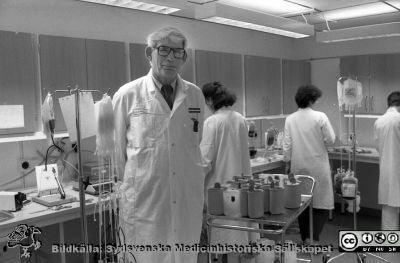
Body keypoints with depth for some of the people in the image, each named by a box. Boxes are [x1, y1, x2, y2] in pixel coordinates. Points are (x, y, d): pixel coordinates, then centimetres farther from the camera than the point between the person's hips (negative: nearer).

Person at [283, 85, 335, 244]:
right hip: (317, 167, -4)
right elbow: (330, 139, -9)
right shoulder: (320, 117, -12)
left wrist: (287, 162, 10)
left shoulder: (290, 119, -3)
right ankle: (314, 237, -4)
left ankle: (305, 239, 24)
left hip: (298, 166, 4)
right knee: (322, 204, 7)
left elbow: (287, 144, 0)